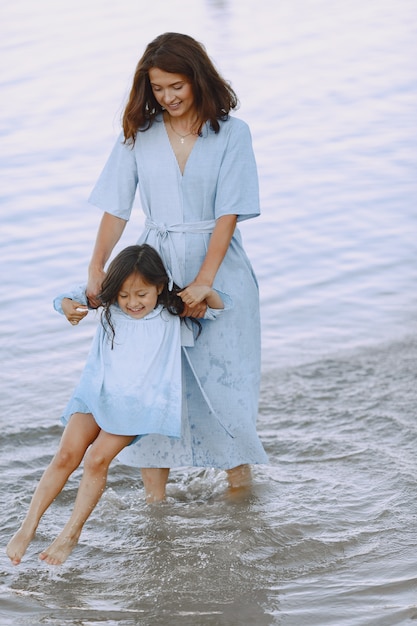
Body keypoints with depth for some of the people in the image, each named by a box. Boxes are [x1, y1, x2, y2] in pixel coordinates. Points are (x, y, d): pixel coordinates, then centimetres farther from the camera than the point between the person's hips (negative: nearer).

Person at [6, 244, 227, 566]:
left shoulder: (172, 316, -2)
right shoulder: (109, 309, 0)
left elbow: (218, 309, 4)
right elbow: (71, 299, 7)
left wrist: (206, 290, -18)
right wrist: (68, 306, -18)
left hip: (137, 406, -2)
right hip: (96, 394, 2)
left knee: (97, 460, -16)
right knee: (66, 456, -9)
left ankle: (72, 533, -5)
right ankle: (28, 528, -4)